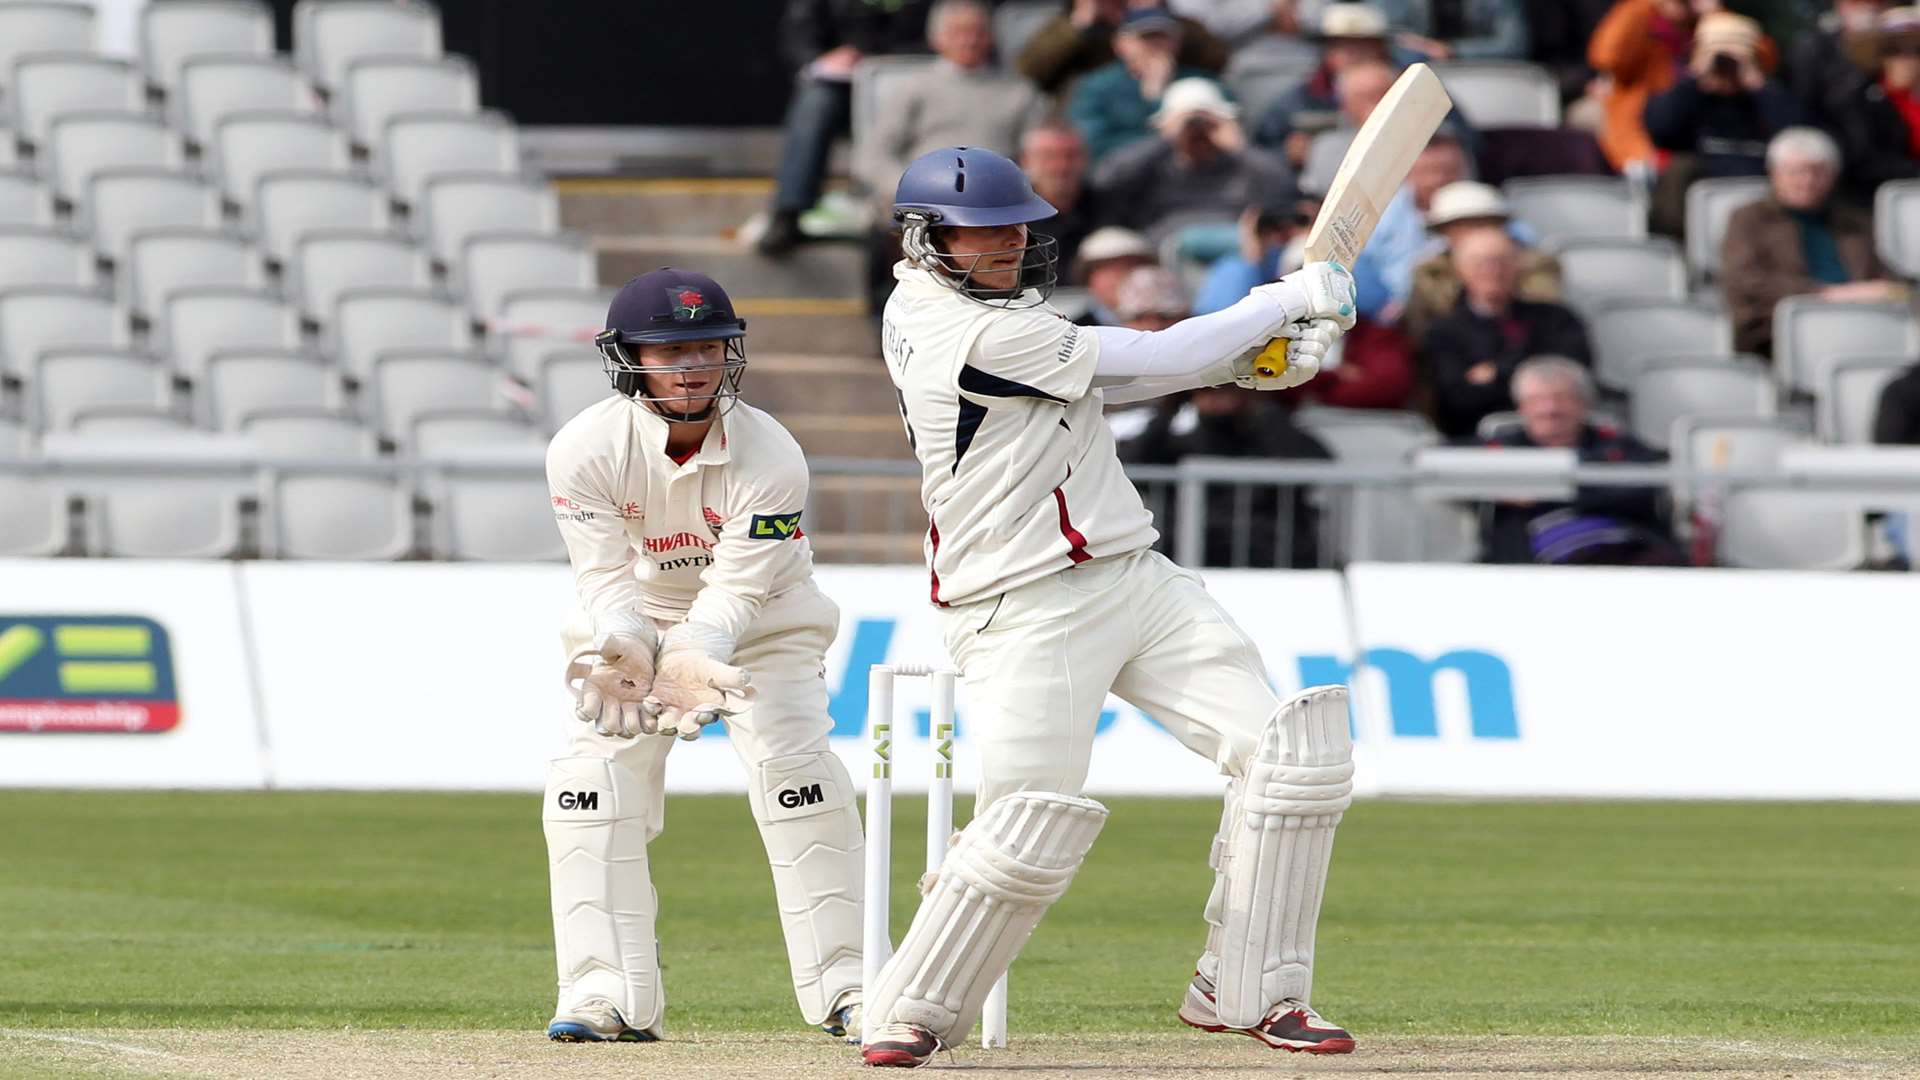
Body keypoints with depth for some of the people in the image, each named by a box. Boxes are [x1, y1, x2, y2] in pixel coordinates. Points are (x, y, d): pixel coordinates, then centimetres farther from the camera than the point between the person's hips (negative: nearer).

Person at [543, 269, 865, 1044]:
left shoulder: (771, 457, -27)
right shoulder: (585, 450, -25)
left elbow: (737, 590, -30)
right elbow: (607, 575, -26)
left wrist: (692, 660, -49)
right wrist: (624, 653, -47)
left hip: (759, 623, -1)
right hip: (633, 622, 1)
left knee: (795, 769, -17)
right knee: (595, 776, -15)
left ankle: (845, 987, -10)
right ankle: (606, 996, -13)